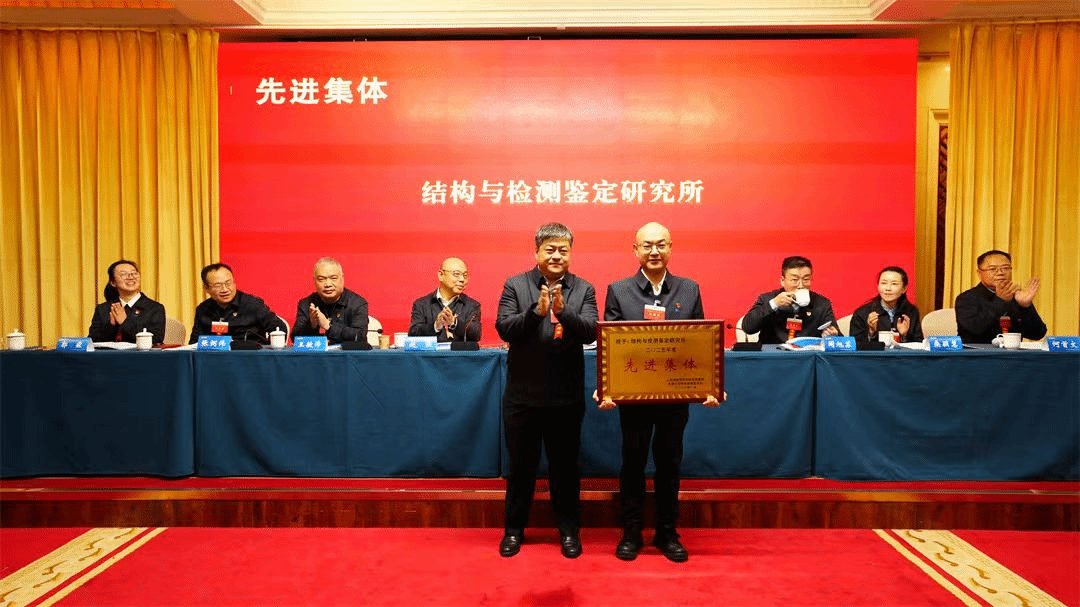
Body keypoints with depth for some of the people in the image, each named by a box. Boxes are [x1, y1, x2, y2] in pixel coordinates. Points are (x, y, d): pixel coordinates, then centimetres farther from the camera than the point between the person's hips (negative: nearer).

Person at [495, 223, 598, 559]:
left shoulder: (583, 290, 2)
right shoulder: (515, 286, 1)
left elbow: (591, 332, -10)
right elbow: (503, 328, -10)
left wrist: (563, 311, -25)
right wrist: (536, 311, -24)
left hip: (567, 396, 0)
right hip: (523, 394, 0)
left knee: (565, 465, 12)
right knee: (521, 465, 13)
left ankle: (568, 530, 27)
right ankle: (514, 529, 29)